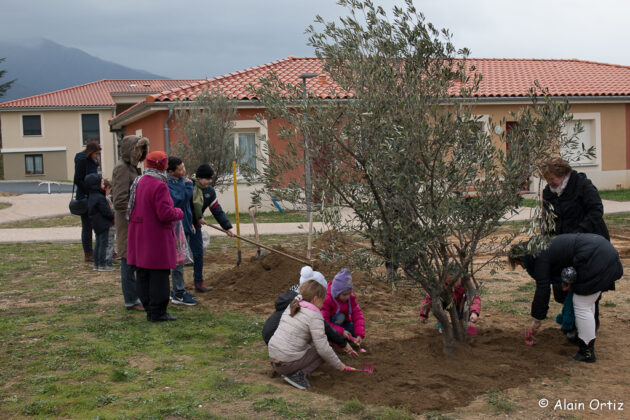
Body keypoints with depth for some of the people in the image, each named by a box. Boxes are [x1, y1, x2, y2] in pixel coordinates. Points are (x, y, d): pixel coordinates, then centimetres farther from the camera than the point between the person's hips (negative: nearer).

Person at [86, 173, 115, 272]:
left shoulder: (91, 197, 10)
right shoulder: (99, 198, -21)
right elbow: (106, 211, -20)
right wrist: (113, 216, -2)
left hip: (96, 224, 10)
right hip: (103, 224, -10)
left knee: (98, 243, 15)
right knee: (103, 244, -3)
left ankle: (96, 264, 19)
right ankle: (102, 265, 0)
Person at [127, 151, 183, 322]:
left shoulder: (138, 182, 9)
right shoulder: (159, 186, -19)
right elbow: (165, 213, -24)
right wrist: (179, 213, -4)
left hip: (139, 236, 9)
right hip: (156, 238, -9)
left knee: (143, 274, 12)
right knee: (159, 274, -2)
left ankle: (149, 308, 21)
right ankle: (157, 312, 1)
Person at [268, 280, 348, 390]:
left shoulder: (291, 307, 12)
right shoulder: (314, 316, -12)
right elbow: (323, 348, -14)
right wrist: (338, 365, 1)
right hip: (289, 363, -8)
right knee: (323, 353, 7)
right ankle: (298, 374, -9)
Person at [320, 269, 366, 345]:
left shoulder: (351, 298, -13)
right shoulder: (327, 300, -29)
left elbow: (357, 316, -18)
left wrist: (360, 334, -33)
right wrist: (341, 331, -38)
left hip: (343, 324, 5)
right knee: (340, 316, -33)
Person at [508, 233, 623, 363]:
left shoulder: (539, 257, -9)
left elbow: (542, 289, -7)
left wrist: (537, 319, 2)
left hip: (595, 260, -11)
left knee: (582, 305, -3)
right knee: (587, 302, 21)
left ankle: (587, 353, 2)